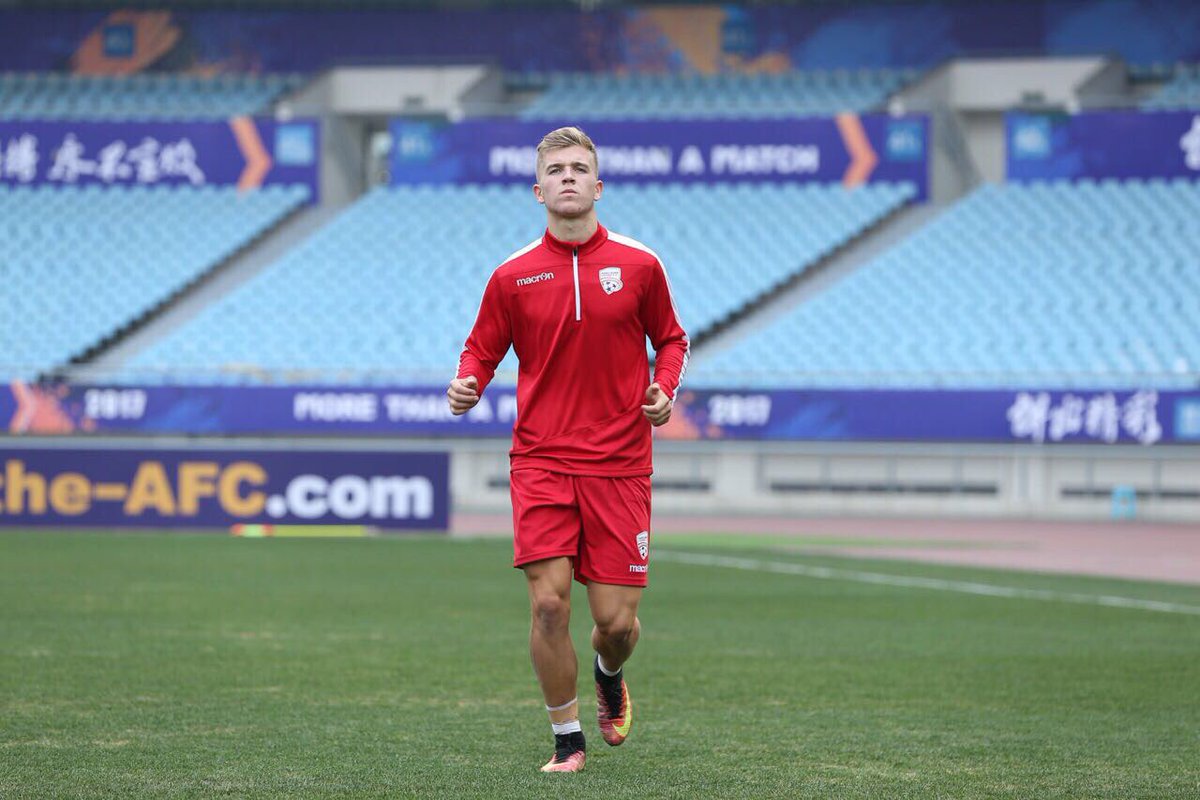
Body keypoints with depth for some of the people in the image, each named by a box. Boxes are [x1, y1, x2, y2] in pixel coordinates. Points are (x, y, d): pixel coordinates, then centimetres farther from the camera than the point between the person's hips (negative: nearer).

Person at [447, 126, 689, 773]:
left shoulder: (639, 265, 2)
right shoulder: (513, 276, 2)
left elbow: (671, 340, 14)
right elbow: (482, 350, 10)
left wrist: (663, 390, -5)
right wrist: (468, 385, -12)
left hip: (619, 464, 0)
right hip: (541, 462, 0)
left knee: (616, 620, -2)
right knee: (548, 602, -12)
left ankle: (609, 676, 35)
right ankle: (567, 738, 6)